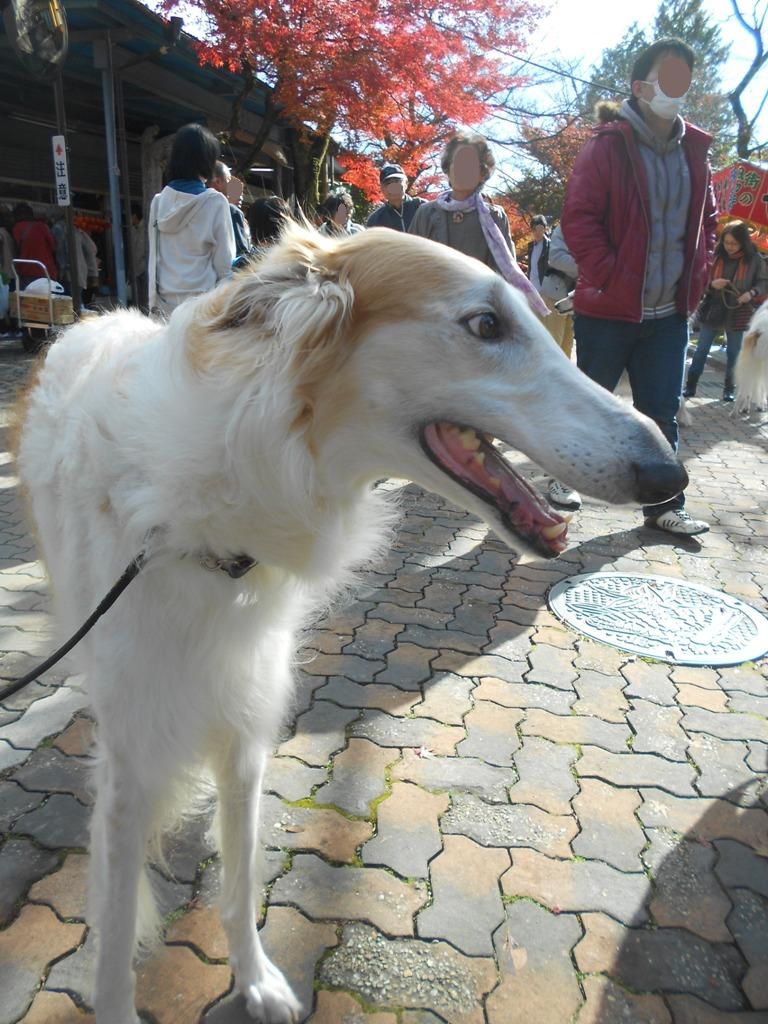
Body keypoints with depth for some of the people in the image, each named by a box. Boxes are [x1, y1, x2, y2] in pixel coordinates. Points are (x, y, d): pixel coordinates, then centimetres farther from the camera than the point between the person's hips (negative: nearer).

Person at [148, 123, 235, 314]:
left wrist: (154, 299, 17)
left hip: (165, 299, 4)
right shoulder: (215, 202, -5)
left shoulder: (159, 201, 7)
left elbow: (153, 258, 11)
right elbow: (224, 261, -5)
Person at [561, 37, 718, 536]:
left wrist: (697, 279, 7)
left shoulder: (694, 149, 11)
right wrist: (611, 277, -18)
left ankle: (665, 505, 18)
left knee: (662, 411, 9)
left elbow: (706, 219, 20)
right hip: (609, 308, -5)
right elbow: (578, 219, -12)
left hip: (670, 313, 6)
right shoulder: (608, 145, -6)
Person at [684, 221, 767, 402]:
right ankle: (690, 385, 13)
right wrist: (711, 284, -20)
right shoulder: (715, 256, -7)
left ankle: (729, 388, 21)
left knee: (734, 353, 10)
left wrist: (751, 293, -18)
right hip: (713, 310, 1)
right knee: (701, 350, 6)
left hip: (738, 313, 0)